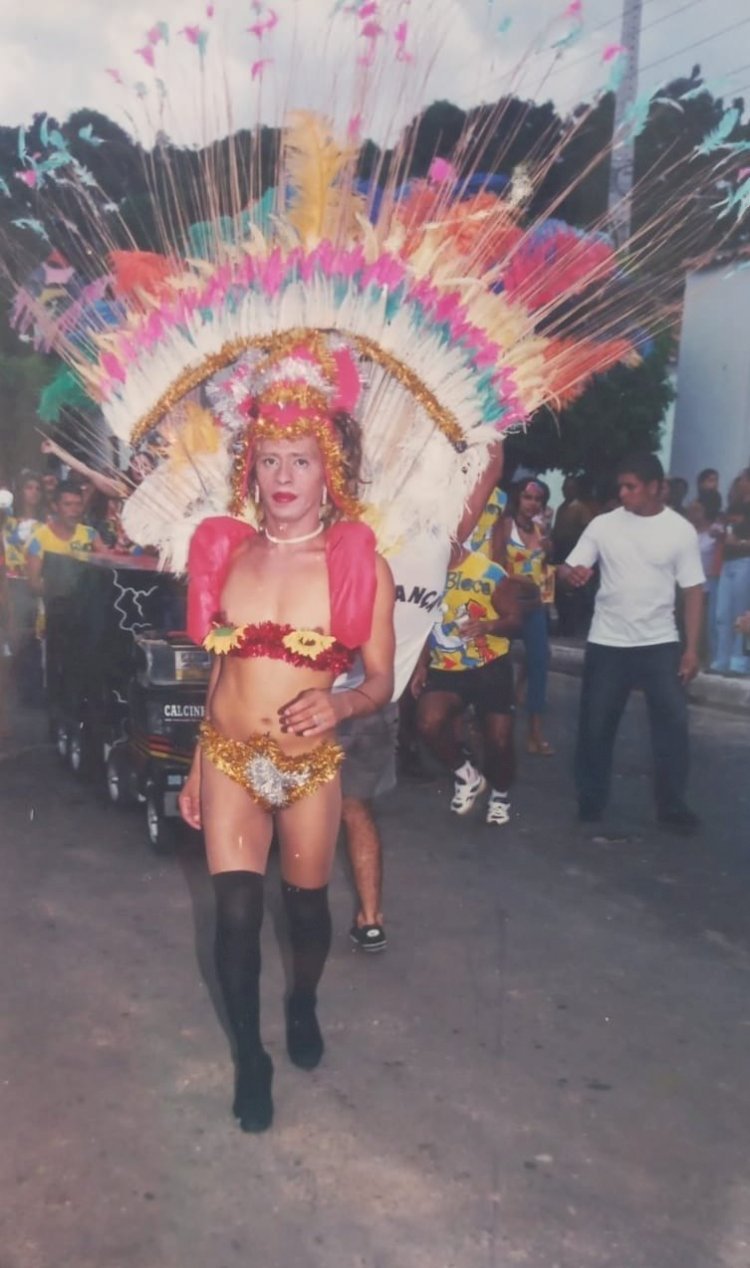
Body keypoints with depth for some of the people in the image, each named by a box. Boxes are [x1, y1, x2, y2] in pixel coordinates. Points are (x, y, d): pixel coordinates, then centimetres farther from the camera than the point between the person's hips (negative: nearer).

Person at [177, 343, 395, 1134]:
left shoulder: (362, 566, -10)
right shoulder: (226, 552, -1)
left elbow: (381, 682, -5)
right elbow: (221, 669, 7)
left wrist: (341, 703, -28)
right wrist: (196, 767, 11)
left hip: (312, 767, -1)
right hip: (229, 761, 2)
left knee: (306, 903, 16)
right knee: (236, 915, 1)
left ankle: (303, 1006, 50)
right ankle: (250, 1058, 27)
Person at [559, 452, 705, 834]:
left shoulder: (680, 530, -2)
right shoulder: (604, 524, 0)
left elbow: (693, 591, 1)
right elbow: (568, 568, -3)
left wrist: (692, 649, -4)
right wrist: (571, 574, -29)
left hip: (660, 644, 0)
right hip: (607, 643, 1)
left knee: (673, 724, -2)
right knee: (595, 725, 5)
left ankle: (672, 806, 12)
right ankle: (590, 801, 21)